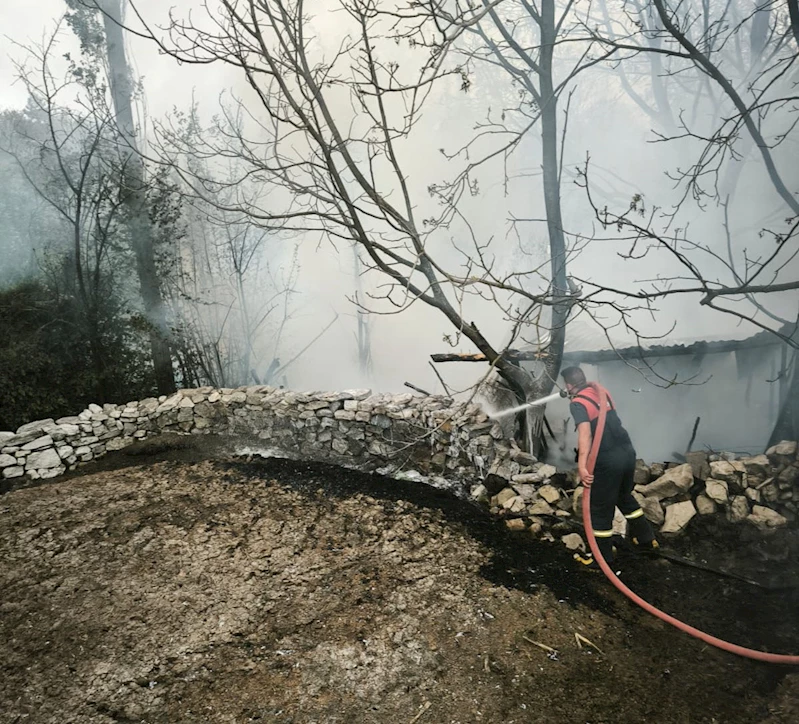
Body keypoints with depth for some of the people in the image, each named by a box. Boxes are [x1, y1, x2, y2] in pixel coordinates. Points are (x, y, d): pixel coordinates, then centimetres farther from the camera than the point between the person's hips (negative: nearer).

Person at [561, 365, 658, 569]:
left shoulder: (577, 403, -11)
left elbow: (585, 433, -27)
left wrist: (582, 464, -35)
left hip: (608, 460, -8)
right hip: (627, 451, 8)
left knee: (600, 509, 7)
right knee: (625, 496, 30)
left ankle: (602, 558, 20)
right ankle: (646, 538, 43)